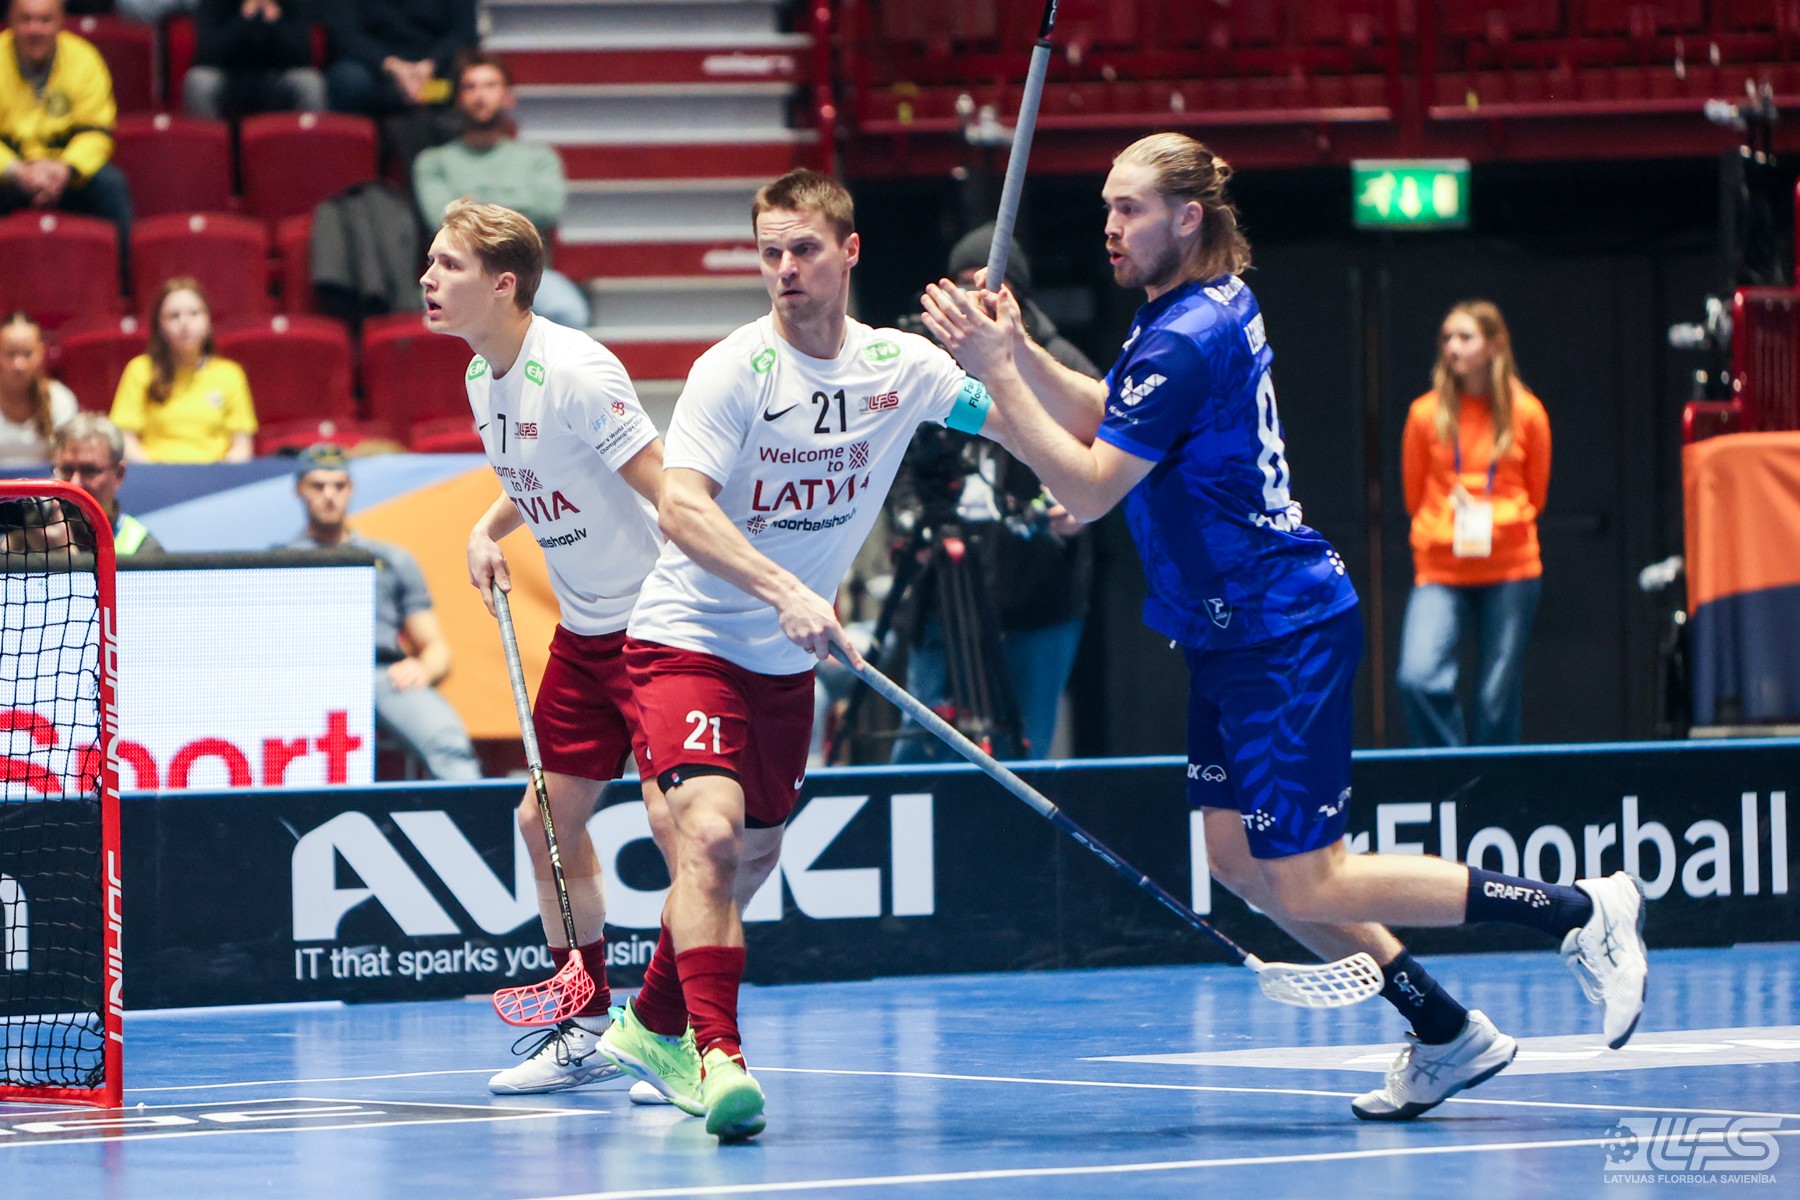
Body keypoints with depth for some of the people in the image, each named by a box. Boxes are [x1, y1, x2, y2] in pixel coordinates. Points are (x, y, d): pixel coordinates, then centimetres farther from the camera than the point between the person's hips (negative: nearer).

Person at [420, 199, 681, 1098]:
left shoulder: (573, 373, -22)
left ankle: (676, 1031, -9)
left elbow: (670, 492, -24)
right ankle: (585, 1029, 21)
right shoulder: (482, 380, 5)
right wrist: (489, 530, 6)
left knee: (673, 815, -19)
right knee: (548, 818, 10)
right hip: (582, 628, 9)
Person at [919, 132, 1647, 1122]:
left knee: (1305, 886, -7)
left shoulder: (1187, 341, -22)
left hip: (1282, 632, -10)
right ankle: (1446, 1034, 16)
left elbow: (1087, 488, -21)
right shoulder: (1215, 300, 9)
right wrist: (1017, 350, 3)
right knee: (1236, 859, 10)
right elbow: (1107, 423, 17)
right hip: (1235, 632, 10)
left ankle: (1577, 911, 0)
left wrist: (997, 372, -20)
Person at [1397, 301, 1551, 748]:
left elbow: (1535, 494, 13)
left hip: (1511, 573, 0)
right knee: (1418, 679, -19)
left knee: (1497, 699, 0)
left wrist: (1490, 522, 7)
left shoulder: (1526, 413, 2)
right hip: (1441, 574, 0)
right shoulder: (1426, 413, 1)